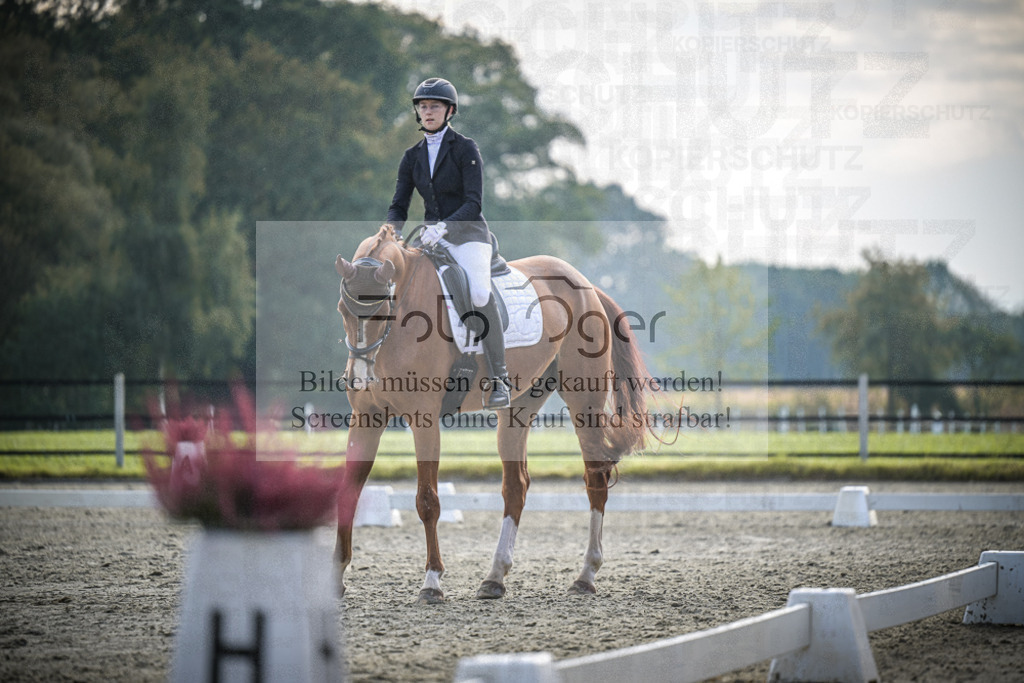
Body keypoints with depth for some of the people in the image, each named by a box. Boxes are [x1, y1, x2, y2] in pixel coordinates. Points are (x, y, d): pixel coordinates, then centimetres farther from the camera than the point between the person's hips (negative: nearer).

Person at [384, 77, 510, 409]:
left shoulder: (465, 149, -7)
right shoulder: (412, 157, 9)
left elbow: (474, 203, -16)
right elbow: (399, 206, 9)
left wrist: (443, 226, -31)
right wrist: (393, 234, -12)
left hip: (467, 233, -6)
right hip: (432, 237, 6)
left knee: (479, 294, -31)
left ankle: (498, 379, -26)